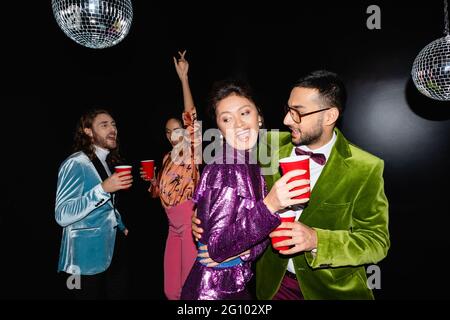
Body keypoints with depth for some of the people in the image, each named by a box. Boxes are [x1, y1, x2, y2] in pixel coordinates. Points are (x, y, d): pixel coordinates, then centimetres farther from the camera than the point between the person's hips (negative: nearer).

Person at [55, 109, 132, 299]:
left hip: (114, 249, 7)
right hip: (89, 256, -7)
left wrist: (121, 226, 11)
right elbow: (62, 215, -24)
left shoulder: (106, 163, 10)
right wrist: (103, 189, -31)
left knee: (118, 294, 14)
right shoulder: (75, 164, -15)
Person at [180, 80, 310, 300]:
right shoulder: (223, 169, -23)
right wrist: (269, 205, -33)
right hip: (212, 288, -6)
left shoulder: (253, 165, -2)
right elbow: (216, 248, -25)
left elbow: (263, 232, 2)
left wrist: (245, 250, -18)